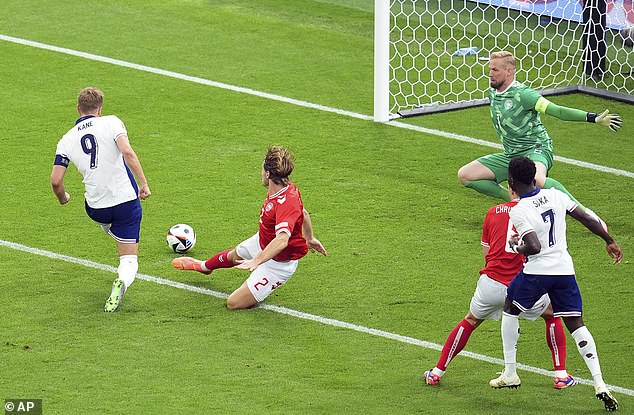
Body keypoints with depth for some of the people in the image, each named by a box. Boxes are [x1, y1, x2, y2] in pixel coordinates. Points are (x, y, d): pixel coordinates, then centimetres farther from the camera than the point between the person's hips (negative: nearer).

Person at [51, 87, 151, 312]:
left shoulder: (66, 140, 4)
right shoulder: (111, 122, -4)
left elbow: (55, 180, -1)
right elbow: (127, 152, -20)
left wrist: (63, 198, 20)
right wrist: (144, 183, -15)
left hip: (96, 208, 3)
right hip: (126, 200, -3)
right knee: (129, 262, 2)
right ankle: (122, 280, -26)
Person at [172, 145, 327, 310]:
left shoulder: (286, 203, -41)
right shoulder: (287, 187, -11)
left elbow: (282, 240, -55)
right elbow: (304, 213, 8)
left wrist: (256, 261, -62)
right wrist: (309, 238, 25)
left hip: (279, 263, -9)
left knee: (233, 303, -11)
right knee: (233, 255, 38)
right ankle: (204, 266, 71)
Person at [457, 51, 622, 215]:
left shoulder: (522, 94, -18)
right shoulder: (493, 93, 6)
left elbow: (557, 110, -25)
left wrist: (594, 118, -36)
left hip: (536, 151, -9)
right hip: (510, 155, 9)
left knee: (535, 179, -43)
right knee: (464, 175, 0)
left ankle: (582, 211, -28)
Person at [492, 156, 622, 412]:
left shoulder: (518, 211, -15)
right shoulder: (556, 196, 2)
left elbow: (533, 247, -25)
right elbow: (587, 219, 6)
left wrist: (516, 246, -3)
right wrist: (609, 241, 19)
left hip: (536, 271, -4)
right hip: (565, 269, 4)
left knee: (510, 309, 22)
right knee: (575, 324, 6)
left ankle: (510, 373, 24)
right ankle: (599, 384, -8)